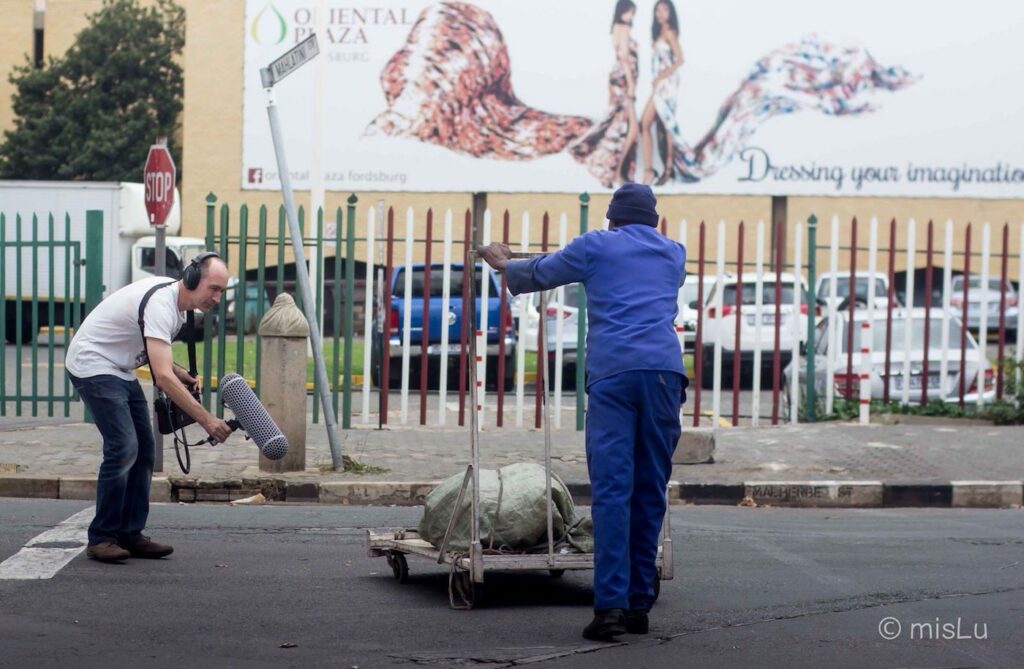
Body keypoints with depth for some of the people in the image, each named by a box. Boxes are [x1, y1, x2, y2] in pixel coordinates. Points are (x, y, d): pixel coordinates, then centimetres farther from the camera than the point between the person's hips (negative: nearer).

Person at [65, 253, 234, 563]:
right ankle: (101, 538, -9)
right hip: (92, 365, -10)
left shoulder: (175, 298, 3)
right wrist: (207, 420, -40)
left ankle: (129, 535, 9)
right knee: (123, 448, -18)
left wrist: (181, 374, -2)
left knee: (143, 451, 6)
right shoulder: (160, 305, -29)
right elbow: (163, 377, -37)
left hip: (121, 370, 10)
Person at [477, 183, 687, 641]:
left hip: (611, 372, -3)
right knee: (650, 491, 8)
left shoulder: (597, 246, 14)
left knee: (612, 490, -7)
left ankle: (610, 606, -15)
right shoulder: (674, 254, 25)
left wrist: (506, 265, 50)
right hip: (664, 372, 3)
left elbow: (540, 273, 28)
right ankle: (639, 604, 9)